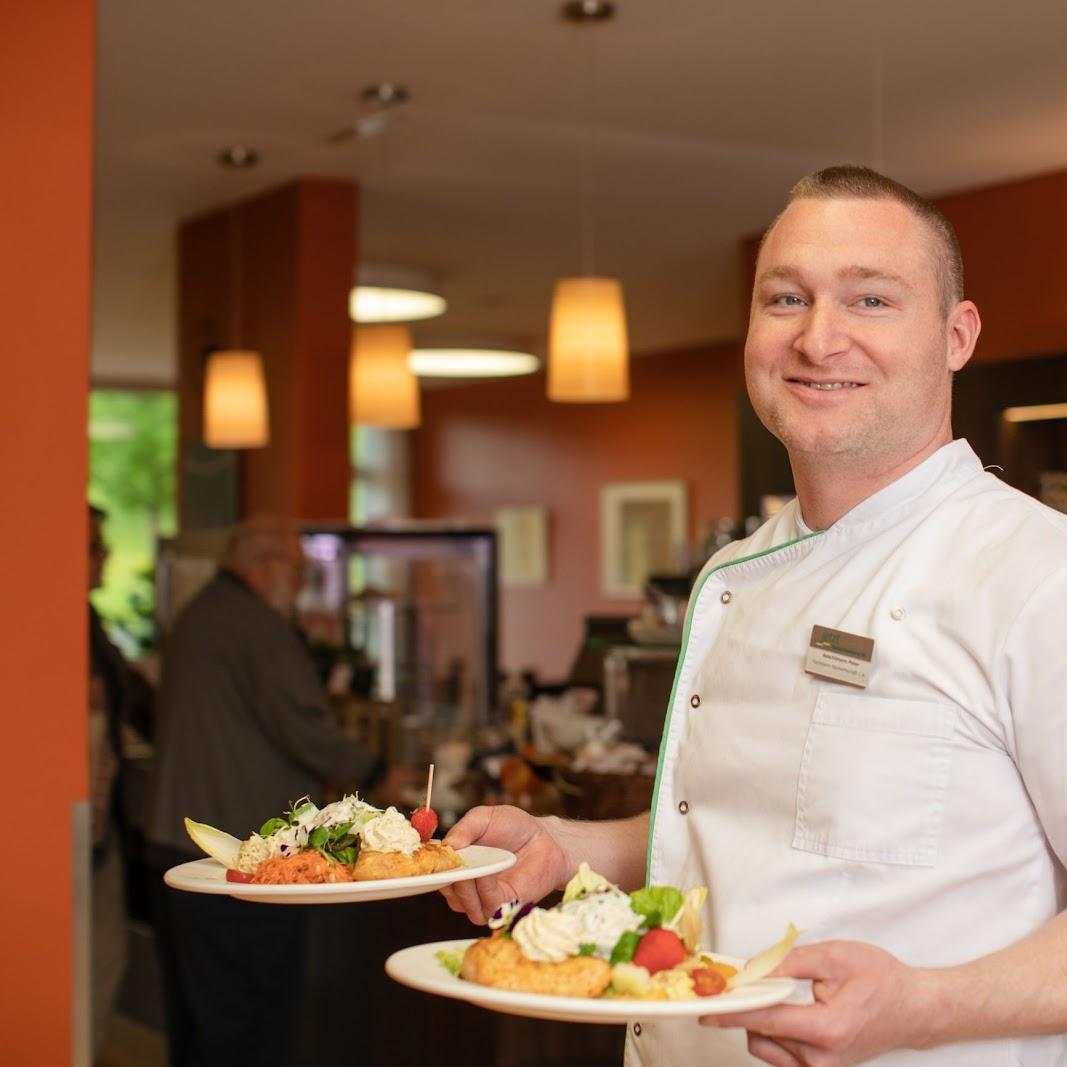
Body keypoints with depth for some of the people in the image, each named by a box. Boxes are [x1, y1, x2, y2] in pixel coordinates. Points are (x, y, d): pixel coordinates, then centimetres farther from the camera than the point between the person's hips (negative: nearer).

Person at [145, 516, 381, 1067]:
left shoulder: (193, 619, 17)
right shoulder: (257, 625, -14)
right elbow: (302, 727, -18)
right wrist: (373, 773, -4)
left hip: (175, 839, 10)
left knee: (194, 1012, 16)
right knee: (253, 1022, -2)